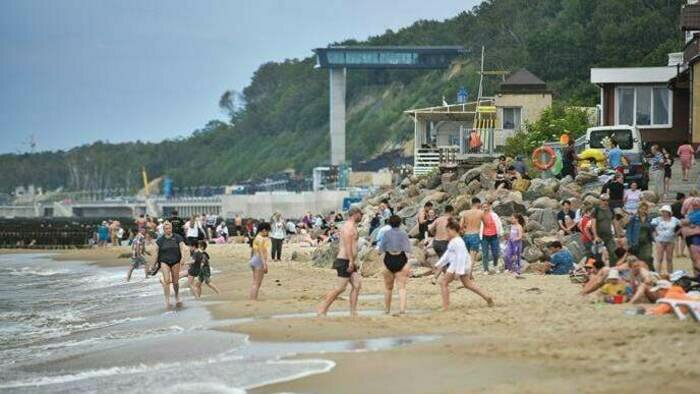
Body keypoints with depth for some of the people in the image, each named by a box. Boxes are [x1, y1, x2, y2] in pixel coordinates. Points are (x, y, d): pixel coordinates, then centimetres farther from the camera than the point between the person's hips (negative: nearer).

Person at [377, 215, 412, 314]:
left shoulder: (386, 234, -3)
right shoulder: (403, 234, -4)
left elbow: (381, 250, 0)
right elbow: (407, 250, -8)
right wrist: (408, 265, -8)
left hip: (389, 260, 1)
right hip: (401, 260, -1)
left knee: (388, 287, 16)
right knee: (402, 287, 1)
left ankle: (387, 309, 24)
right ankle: (402, 308, -13)